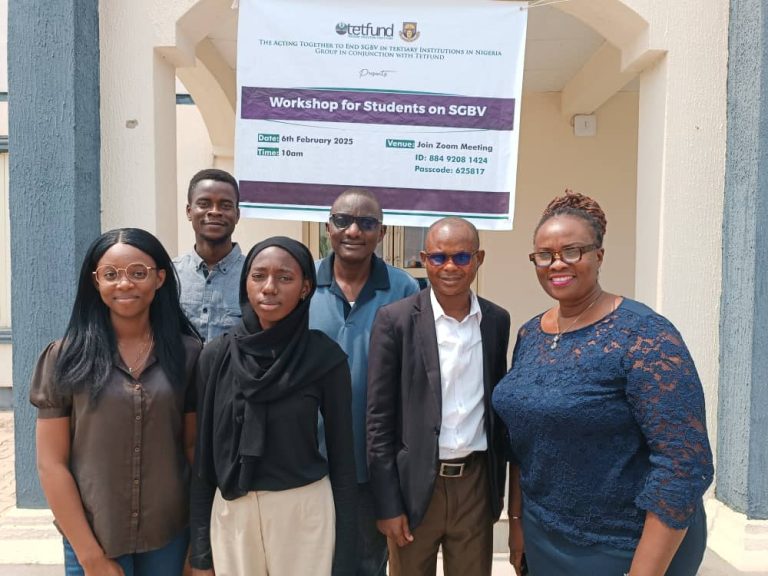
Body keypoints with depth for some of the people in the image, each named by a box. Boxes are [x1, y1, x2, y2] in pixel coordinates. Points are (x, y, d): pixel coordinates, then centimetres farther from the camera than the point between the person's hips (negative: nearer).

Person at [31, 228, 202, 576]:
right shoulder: (65, 357, -8)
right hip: (92, 538, -1)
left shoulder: (188, 353, -5)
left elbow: (193, 445, 0)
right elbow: (51, 463, -6)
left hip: (169, 536, 2)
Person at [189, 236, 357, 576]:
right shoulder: (216, 355, -4)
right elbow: (204, 452, 2)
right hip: (231, 513, 2)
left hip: (305, 512, -2)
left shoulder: (325, 357, -10)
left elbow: (341, 455, -5)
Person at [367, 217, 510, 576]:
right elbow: (379, 418, -9)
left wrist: (499, 484, 10)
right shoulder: (395, 319, -10)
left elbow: (497, 405, 9)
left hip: (476, 482, 3)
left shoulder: (497, 320, 2)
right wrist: (387, 503, -9)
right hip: (415, 484, -3)